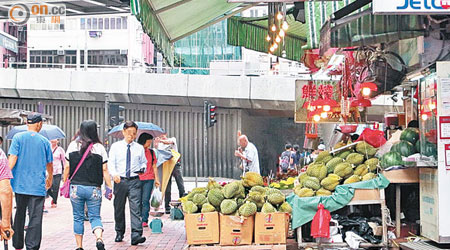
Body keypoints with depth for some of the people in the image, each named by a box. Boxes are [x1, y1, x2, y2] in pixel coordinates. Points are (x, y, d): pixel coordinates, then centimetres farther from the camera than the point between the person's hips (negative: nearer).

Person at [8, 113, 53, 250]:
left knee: (19, 216, 14)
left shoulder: (18, 137, 0)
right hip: (38, 186, -1)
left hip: (20, 184, 1)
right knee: (35, 218, -1)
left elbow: (12, 158, -9)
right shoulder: (44, 141, 4)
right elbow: (49, 164, 14)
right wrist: (50, 178, 31)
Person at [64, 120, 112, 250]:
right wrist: (109, 188, 4)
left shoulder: (73, 145, -1)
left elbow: (67, 168, 3)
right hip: (94, 189, -1)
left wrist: (64, 183, 14)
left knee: (78, 218, 12)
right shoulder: (99, 147, -3)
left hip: (76, 187, 1)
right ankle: (99, 238, -18)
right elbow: (105, 170, -2)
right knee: (95, 217, 7)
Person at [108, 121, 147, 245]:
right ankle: (119, 233, 28)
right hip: (120, 180, 0)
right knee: (119, 208, 11)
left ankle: (136, 235, -18)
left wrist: (143, 168, -3)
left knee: (135, 208, -12)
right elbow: (111, 162, -4)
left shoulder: (139, 148, 9)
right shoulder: (115, 146, 4)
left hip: (134, 181, 0)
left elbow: (144, 162, 20)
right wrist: (114, 174, -22)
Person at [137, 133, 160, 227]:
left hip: (149, 179, 1)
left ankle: (144, 220, -6)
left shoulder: (151, 152, 12)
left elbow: (154, 166, 16)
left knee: (145, 200, -7)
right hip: (137, 179, -1)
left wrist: (156, 179, 13)